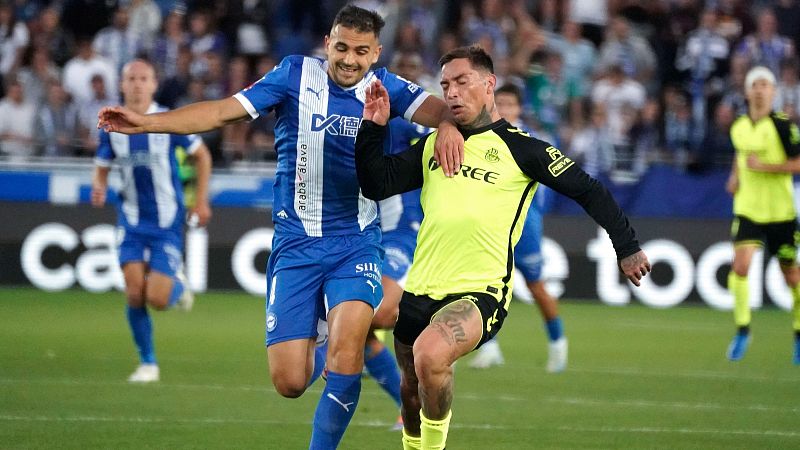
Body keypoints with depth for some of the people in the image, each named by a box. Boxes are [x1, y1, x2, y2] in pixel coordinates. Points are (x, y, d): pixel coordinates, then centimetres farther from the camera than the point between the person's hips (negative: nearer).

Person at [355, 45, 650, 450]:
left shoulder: (519, 148, -1)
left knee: (429, 354, -31)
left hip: (480, 292, -6)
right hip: (419, 291, 6)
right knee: (411, 388, 14)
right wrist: (373, 127, -2)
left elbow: (588, 191, 4)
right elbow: (376, 185, 10)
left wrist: (627, 248, 5)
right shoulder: (433, 145, 14)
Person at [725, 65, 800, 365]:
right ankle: (742, 331, -6)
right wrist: (735, 176, 10)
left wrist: (764, 166, -21)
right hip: (747, 209, 3)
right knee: (740, 265, -17)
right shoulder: (739, 128, 5)